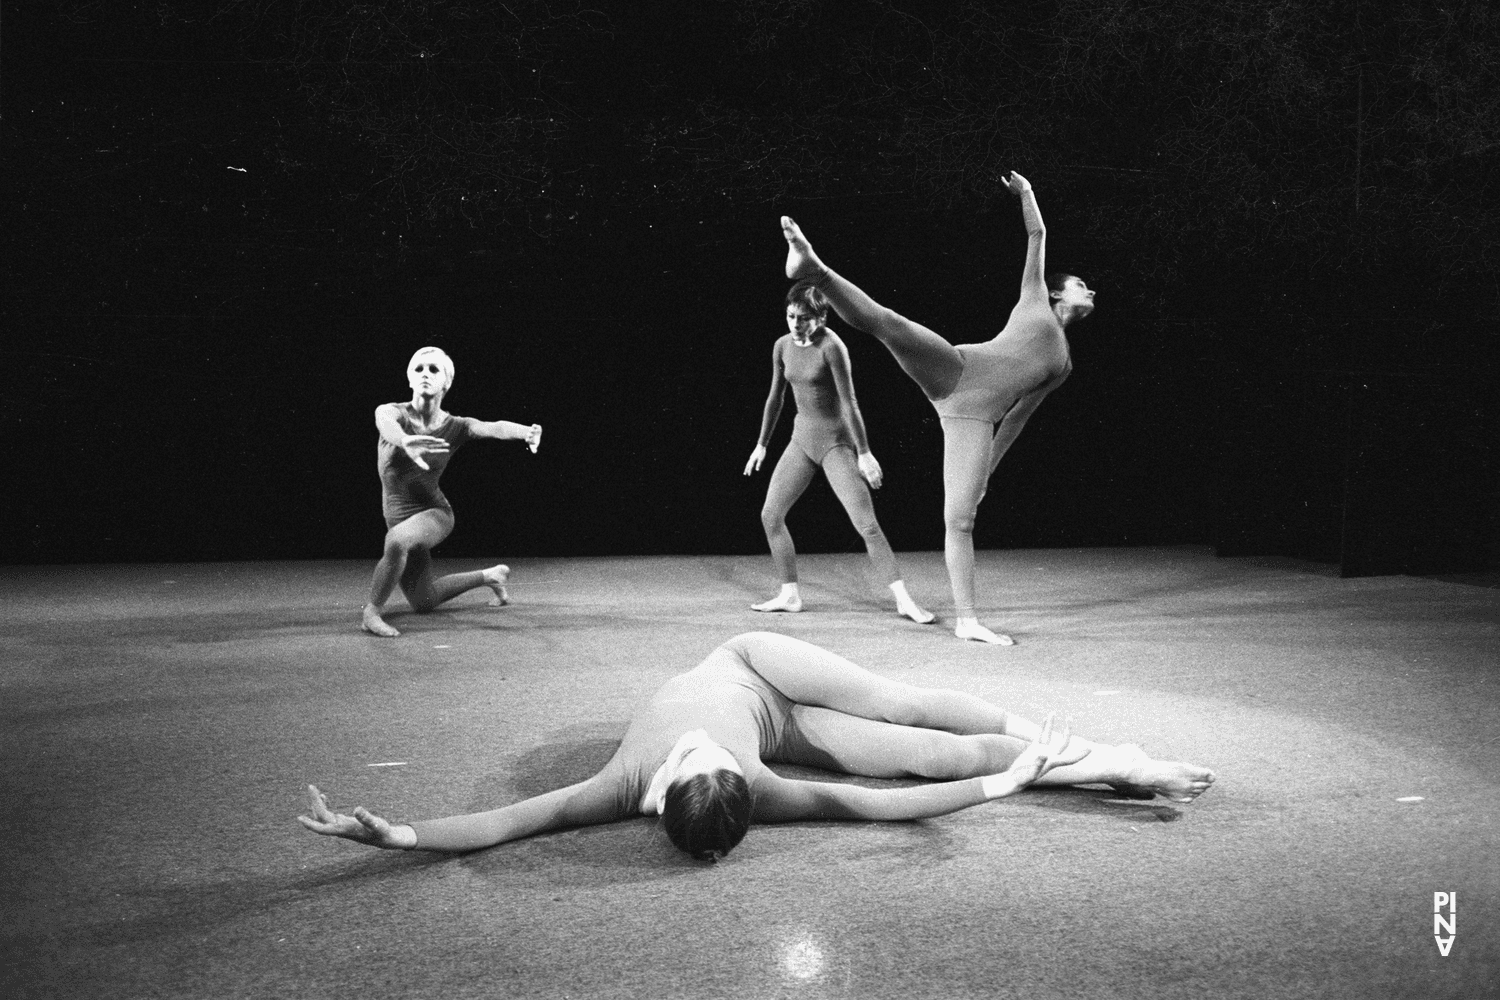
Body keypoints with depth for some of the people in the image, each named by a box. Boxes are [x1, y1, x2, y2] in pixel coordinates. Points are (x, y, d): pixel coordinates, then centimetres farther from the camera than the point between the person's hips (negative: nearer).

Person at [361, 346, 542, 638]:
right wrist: (406, 442, -64)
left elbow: (494, 428, -32)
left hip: (434, 513, -3)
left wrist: (526, 432, -55)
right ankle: (490, 576, 38)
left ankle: (372, 610, -16)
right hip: (397, 517, 3)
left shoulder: (455, 427, -13)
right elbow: (386, 422, -39)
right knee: (422, 602, 17)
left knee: (397, 541, -38)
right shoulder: (393, 412, -14)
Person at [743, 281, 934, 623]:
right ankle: (789, 595, 15)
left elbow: (849, 401, -18)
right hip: (802, 440, 7)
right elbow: (775, 397, 13)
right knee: (770, 515, 4)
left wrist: (864, 453, -17)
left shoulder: (831, 346, -18)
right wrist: (761, 445, 17)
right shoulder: (783, 346, 3)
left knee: (867, 524, -13)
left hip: (836, 441, -7)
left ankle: (904, 600, -9)